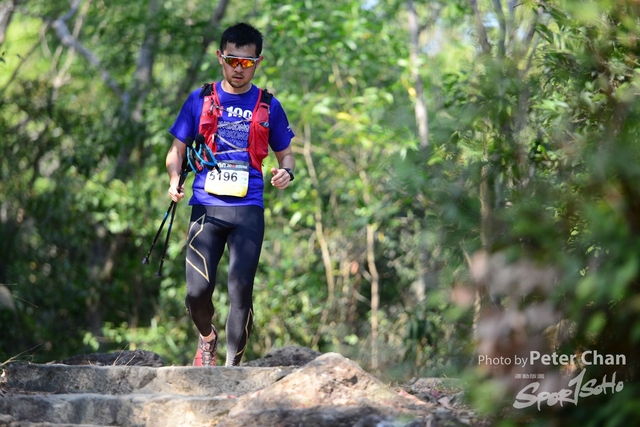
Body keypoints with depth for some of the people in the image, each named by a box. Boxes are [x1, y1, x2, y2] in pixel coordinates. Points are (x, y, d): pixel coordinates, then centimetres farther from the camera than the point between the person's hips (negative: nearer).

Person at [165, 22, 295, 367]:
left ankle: (232, 367, 1)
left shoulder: (268, 106, 10)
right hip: (206, 207, 0)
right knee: (197, 292, -9)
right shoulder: (200, 100, 9)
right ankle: (207, 337, 24)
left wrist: (286, 172, -7)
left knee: (241, 290, -9)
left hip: (248, 210, 0)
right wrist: (174, 179, -9)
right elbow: (177, 150, 12)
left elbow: (285, 154, 17)